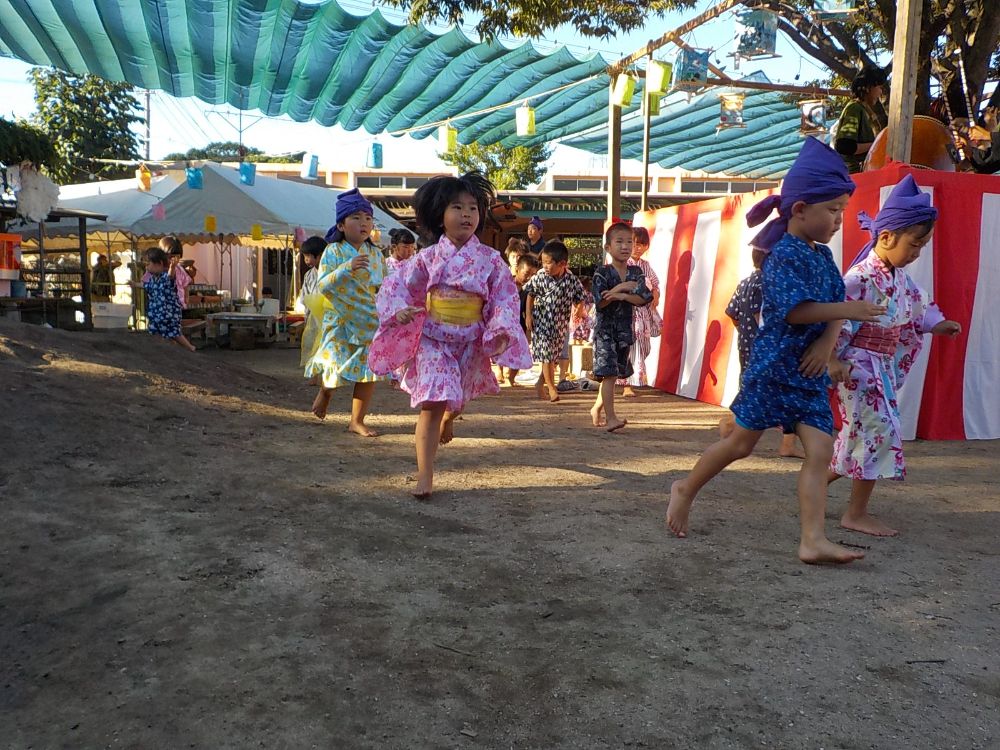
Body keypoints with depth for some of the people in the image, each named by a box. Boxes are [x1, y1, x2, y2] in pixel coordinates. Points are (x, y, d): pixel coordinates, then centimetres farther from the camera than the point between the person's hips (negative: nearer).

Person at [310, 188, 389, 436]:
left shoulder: (375, 253, 5)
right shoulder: (333, 251, -7)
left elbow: (384, 286, 14)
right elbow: (322, 285, -15)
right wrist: (347, 269, -27)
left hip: (371, 323, 4)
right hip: (340, 322, -4)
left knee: (369, 372, 3)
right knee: (335, 371, -2)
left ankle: (357, 420, 17)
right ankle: (325, 391, 35)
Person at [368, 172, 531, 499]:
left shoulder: (490, 259, -5)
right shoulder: (427, 258, -5)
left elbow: (505, 297, -6)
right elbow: (396, 286, 1)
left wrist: (501, 330, -22)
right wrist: (399, 310, -20)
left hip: (471, 343, 2)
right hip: (432, 340, -2)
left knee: (457, 400, 21)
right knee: (431, 404, -12)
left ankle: (449, 418, 62)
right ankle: (424, 476, -6)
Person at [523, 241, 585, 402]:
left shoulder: (572, 280, -11)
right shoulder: (540, 277, -13)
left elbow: (579, 299, 2)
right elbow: (530, 294, 0)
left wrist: (579, 310, -17)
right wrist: (528, 315, -4)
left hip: (561, 323, 2)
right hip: (542, 321, -2)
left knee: (553, 355, 12)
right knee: (546, 355, -5)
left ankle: (541, 384, 30)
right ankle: (551, 388, 4)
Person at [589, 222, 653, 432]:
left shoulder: (636, 272, 5)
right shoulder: (602, 273, -7)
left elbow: (644, 299, -7)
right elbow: (600, 302, -17)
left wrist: (622, 296, -20)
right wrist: (621, 287, -20)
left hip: (625, 330, 5)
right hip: (605, 329, -5)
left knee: (614, 373, 13)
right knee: (609, 372, -13)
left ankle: (597, 409, 31)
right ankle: (610, 417, -16)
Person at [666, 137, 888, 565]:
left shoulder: (823, 256, 12)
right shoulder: (783, 254, -13)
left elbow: (835, 307, 9)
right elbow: (795, 310, -23)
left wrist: (828, 340, -9)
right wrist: (849, 311, -23)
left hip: (808, 372, 7)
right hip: (774, 366, -7)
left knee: (821, 449, -3)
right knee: (741, 442, 4)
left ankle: (813, 541, -2)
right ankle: (685, 490, 26)